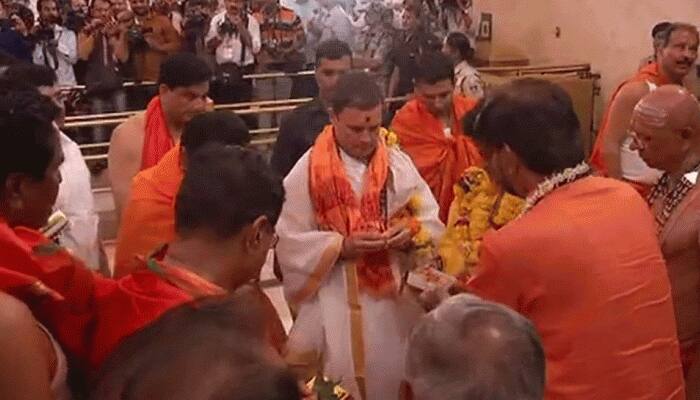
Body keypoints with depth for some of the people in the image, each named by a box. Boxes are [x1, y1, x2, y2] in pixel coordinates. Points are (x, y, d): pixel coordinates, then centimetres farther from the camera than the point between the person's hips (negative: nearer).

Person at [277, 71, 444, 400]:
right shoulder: (308, 171, -7)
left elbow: (432, 224, 3)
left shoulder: (399, 163, 2)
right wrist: (341, 246, -20)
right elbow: (290, 243, -8)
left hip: (396, 301, 3)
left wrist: (412, 233, -18)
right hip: (334, 306, -2)